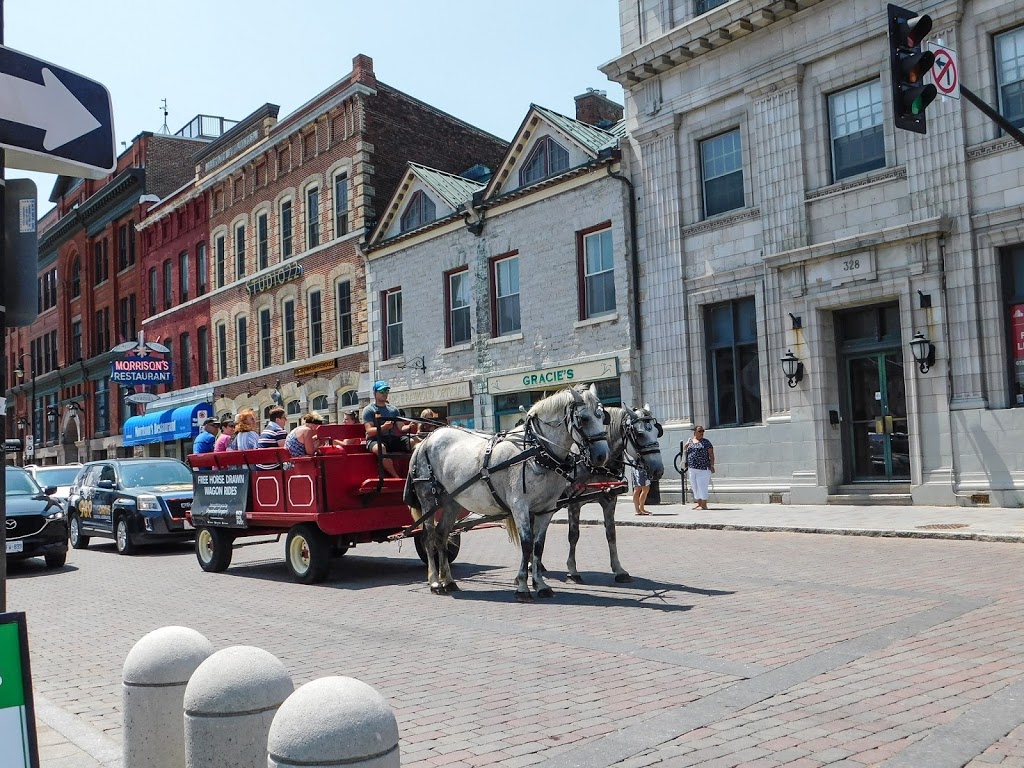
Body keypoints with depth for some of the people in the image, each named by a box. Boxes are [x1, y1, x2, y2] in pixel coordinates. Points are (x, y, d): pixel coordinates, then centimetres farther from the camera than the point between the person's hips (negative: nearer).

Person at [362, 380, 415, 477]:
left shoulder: (393, 410, 18)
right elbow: (369, 431, -11)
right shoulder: (369, 410, 3)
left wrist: (409, 427, -16)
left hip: (392, 439, 5)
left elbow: (401, 428, 8)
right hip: (375, 440, -5)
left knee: (412, 442, -22)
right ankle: (396, 477, -33)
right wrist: (383, 427, -29)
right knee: (380, 448, -40)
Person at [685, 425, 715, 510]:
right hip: (692, 468, 5)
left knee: (702, 486, -6)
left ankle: (704, 505, -2)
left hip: (703, 468, -5)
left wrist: (712, 465, -11)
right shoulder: (690, 441, 12)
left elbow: (711, 454, -4)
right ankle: (699, 503, 19)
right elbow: (686, 452, 23)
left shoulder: (706, 442, -1)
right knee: (695, 487, 10)